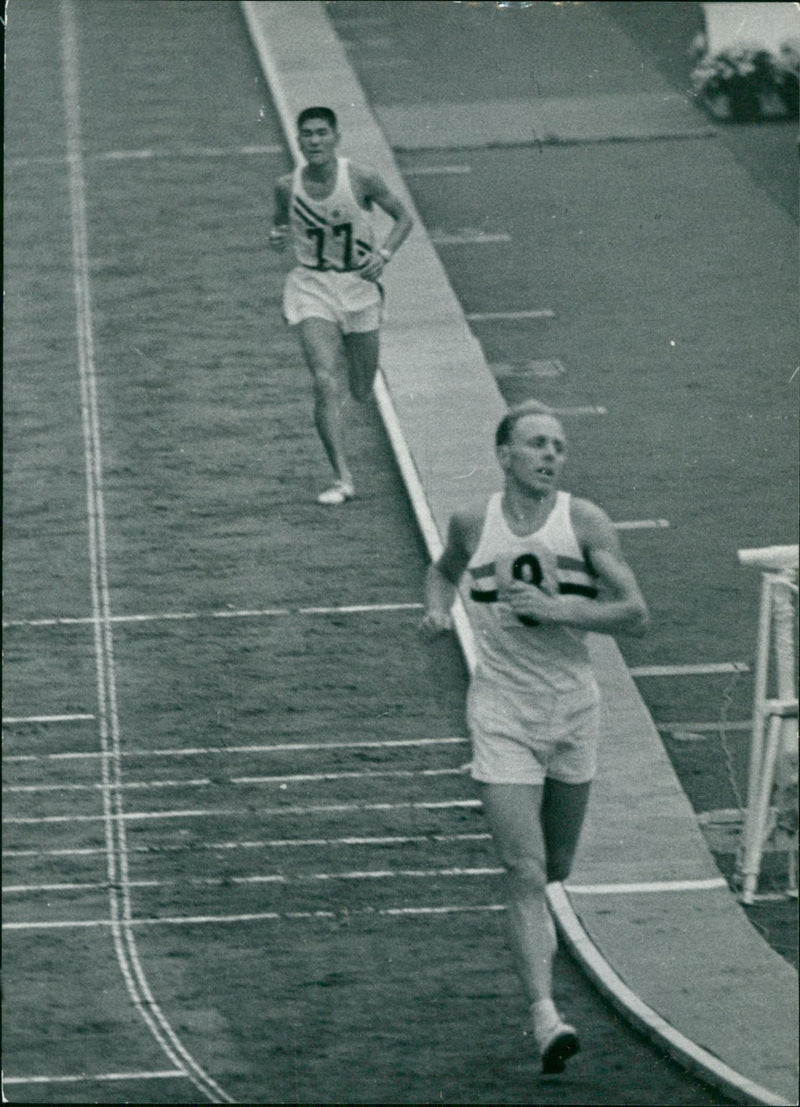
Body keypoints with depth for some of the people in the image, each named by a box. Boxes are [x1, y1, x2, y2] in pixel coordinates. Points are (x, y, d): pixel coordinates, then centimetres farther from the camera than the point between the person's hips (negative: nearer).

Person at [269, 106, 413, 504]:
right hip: (311, 286, -1)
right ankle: (343, 479, -18)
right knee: (324, 381, -19)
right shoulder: (288, 187, -7)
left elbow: (403, 217, 2)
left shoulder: (361, 180, -11)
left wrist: (384, 254, -14)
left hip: (358, 284, 1)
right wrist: (279, 238, -14)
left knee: (362, 392, 11)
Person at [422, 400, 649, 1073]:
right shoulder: (473, 525, 0)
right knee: (525, 872, -13)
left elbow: (637, 616, -8)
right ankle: (545, 1015, -19)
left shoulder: (584, 523, -4)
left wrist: (558, 609, -20)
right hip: (501, 709, -1)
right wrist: (437, 609, 2)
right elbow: (445, 569, 24)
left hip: (572, 703, 2)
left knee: (557, 865, 16)